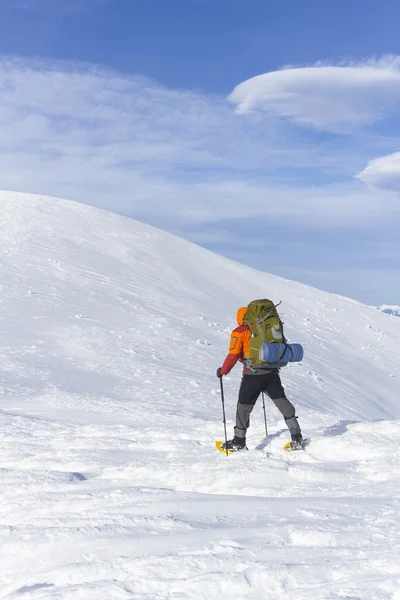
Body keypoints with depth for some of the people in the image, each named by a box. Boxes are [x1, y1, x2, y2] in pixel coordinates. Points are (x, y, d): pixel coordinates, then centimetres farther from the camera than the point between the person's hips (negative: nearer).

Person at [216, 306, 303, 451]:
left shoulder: (239, 332, 0)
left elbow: (233, 356, -7)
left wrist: (223, 371, 8)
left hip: (252, 375, -3)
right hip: (272, 373, 4)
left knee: (243, 407, 10)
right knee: (282, 402, 6)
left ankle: (239, 442, 18)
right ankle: (296, 437, 0)